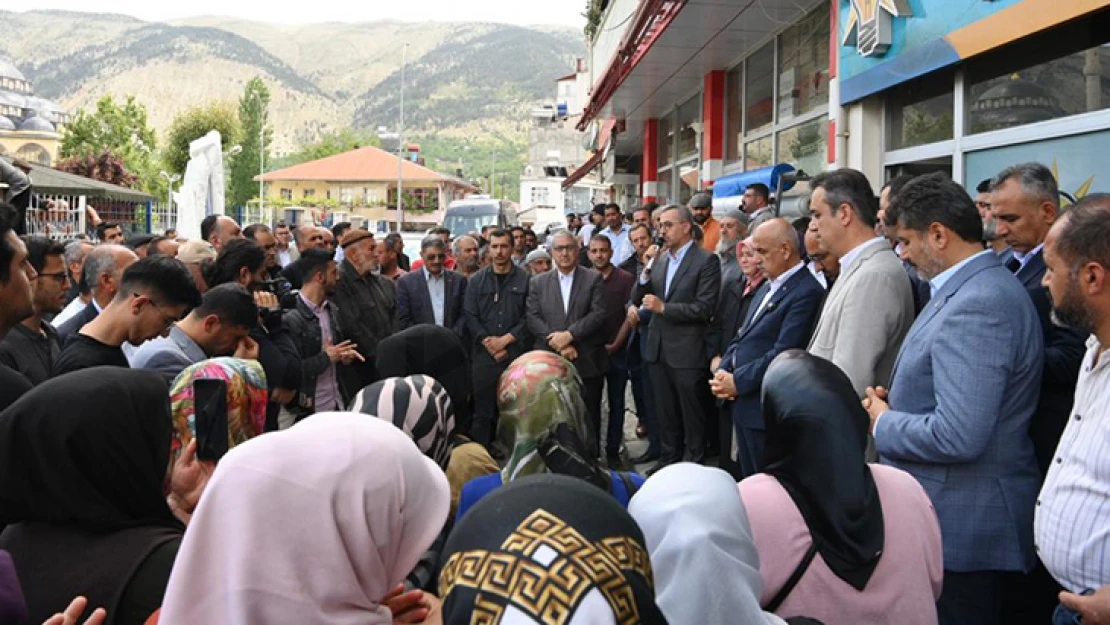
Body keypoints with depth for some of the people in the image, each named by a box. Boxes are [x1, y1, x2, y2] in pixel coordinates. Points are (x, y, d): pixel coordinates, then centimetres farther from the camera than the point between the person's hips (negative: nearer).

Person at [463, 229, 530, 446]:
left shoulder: (525, 279, 3)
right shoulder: (477, 280, 9)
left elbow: (528, 316, -2)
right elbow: (469, 315, 3)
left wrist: (505, 339, -10)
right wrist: (488, 341, -8)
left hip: (516, 354, -1)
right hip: (483, 354, 1)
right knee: (483, 410, 4)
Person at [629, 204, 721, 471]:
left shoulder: (706, 261, -10)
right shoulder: (659, 260, 10)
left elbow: (705, 308, -18)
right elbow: (638, 298, 9)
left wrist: (663, 307, -20)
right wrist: (645, 273, -9)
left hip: (687, 352, -6)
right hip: (658, 349, 6)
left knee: (692, 416, 7)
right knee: (665, 413, 18)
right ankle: (669, 458, 32)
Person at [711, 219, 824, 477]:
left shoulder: (807, 292, -16)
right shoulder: (767, 287, 15)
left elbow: (783, 352, -22)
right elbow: (742, 337, 17)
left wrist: (737, 382, -15)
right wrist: (723, 372, 0)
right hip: (743, 405, 9)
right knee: (748, 483, 17)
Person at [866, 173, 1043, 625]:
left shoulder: (975, 306, -23)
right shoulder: (983, 288, 10)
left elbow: (957, 436, -30)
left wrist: (884, 423, -12)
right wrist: (897, 401, 4)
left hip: (959, 526, -10)